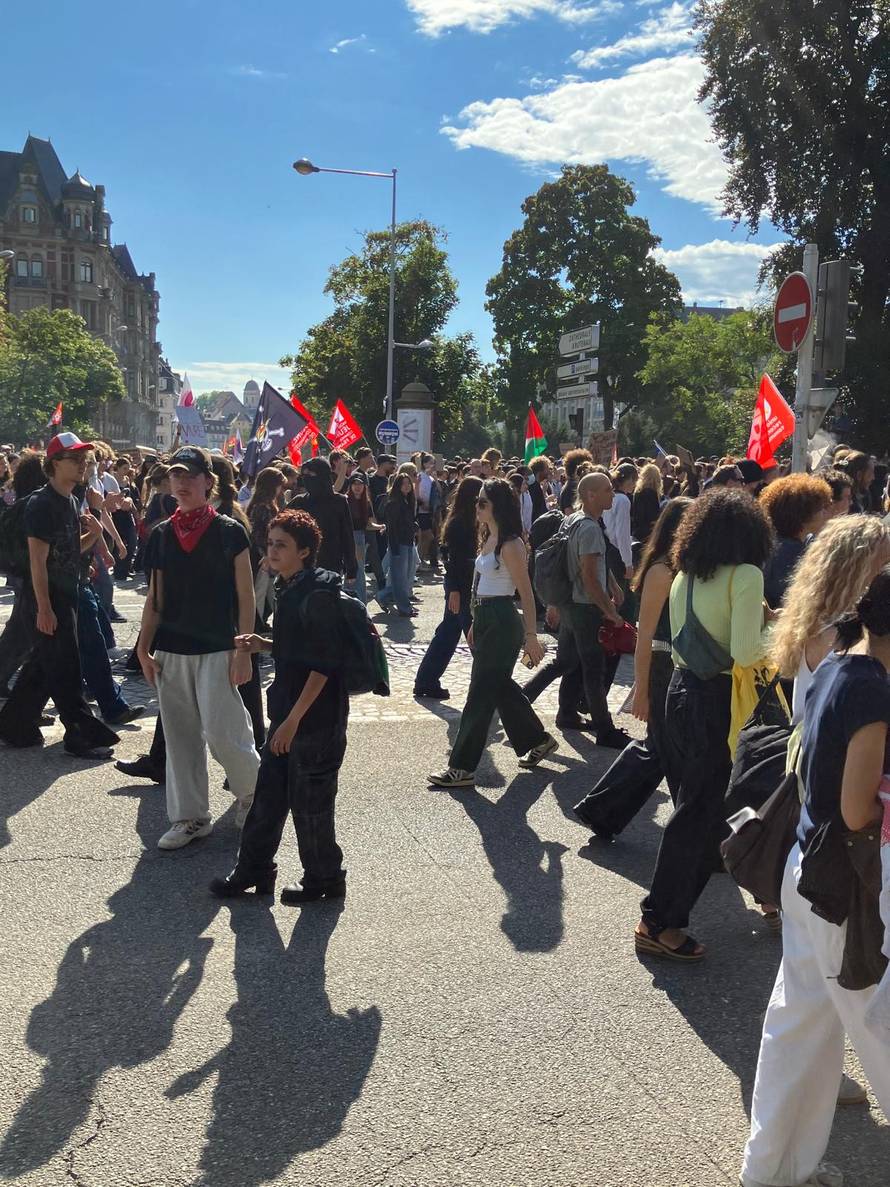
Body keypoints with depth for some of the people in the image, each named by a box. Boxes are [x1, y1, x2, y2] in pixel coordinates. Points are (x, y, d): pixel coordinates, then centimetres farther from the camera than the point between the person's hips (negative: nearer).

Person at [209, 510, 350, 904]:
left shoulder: (319, 594, -19)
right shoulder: (291, 590, 10)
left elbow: (324, 664, -22)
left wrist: (294, 718, -21)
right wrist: (264, 645, 5)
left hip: (316, 715, -9)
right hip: (288, 708, 9)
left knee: (309, 800, 4)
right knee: (269, 790, 15)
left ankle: (324, 879, 21)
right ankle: (254, 869, 29)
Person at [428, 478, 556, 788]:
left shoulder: (510, 545, -15)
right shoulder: (489, 539, 12)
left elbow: (526, 594, -15)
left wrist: (531, 636, -16)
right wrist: (476, 624, 21)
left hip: (502, 622, -10)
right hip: (486, 619, 10)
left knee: (481, 693, -5)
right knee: (501, 687, 19)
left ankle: (462, 768, 1)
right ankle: (537, 740, 36)